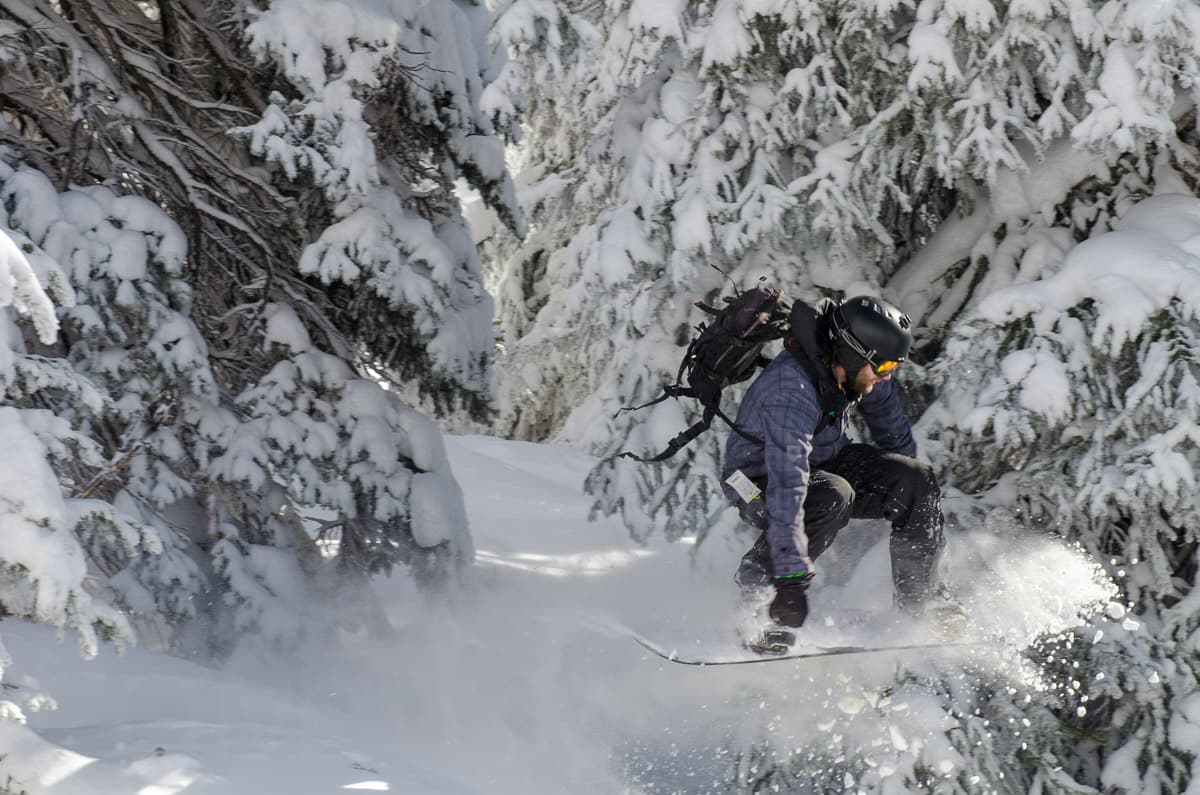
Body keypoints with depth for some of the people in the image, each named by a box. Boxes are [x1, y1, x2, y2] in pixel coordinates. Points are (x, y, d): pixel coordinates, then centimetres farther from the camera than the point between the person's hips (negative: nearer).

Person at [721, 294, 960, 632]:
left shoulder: (860, 368, -13)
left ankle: (918, 602, 3)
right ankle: (754, 583, -17)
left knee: (917, 481, -11)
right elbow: (787, 488, -42)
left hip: (826, 461, 7)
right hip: (760, 481, -7)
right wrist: (792, 578, -45)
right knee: (833, 497, -37)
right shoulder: (791, 391, -37)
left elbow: (894, 435, 9)